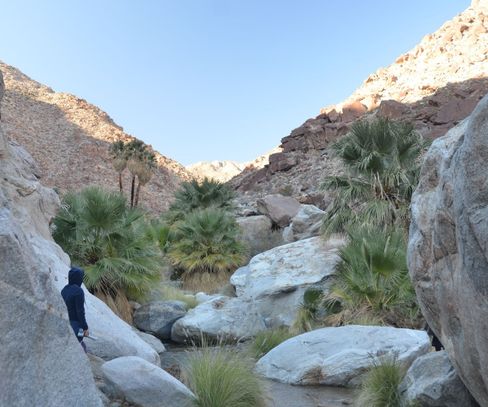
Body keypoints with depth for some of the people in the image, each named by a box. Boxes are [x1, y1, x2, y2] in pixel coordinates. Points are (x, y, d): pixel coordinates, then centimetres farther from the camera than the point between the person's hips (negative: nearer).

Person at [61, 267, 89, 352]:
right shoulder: (78, 291, -20)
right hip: (75, 324, -8)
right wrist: (85, 328, -13)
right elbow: (80, 311, -20)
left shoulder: (64, 290, 4)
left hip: (66, 322, 8)